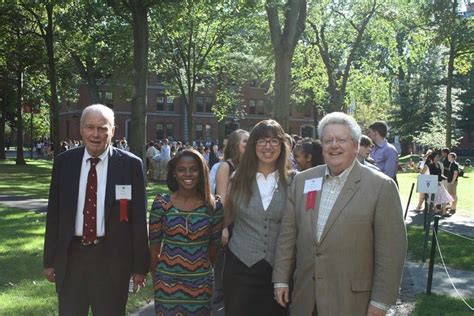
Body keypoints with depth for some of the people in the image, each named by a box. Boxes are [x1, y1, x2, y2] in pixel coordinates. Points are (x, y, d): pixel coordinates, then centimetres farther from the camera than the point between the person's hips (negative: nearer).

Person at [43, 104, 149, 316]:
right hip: (71, 256, 2)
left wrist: (140, 265, -3)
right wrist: (49, 260, 6)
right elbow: (53, 213, 6)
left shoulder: (131, 164, -7)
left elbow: (139, 217, -4)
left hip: (112, 258, -2)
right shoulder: (64, 162, 1)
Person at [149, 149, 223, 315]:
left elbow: (214, 245, 7)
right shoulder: (161, 204, -7)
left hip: (201, 283, 1)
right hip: (167, 282, -1)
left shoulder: (214, 206, -5)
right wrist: (156, 278, 6)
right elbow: (154, 245, 0)